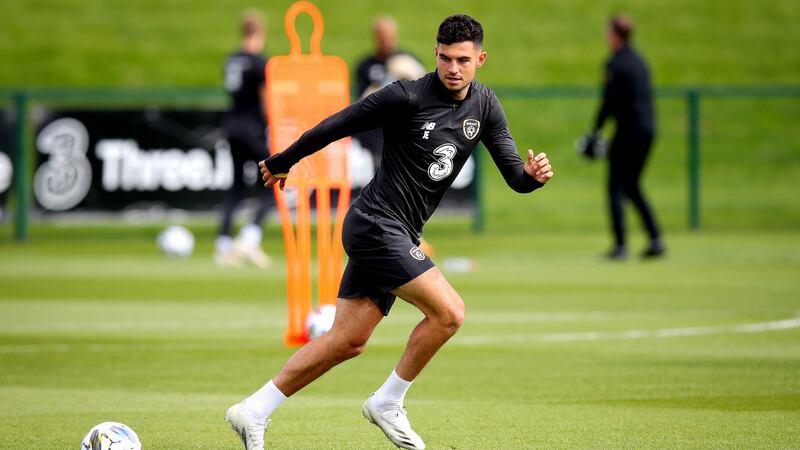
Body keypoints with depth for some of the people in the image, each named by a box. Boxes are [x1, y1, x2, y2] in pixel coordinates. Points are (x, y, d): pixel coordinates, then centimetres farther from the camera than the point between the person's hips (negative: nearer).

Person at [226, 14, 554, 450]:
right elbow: (336, 125, -6)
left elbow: (513, 175, 5)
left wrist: (533, 174, -18)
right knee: (448, 311, -17)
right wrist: (283, 162, 2)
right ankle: (387, 404, -1)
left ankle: (253, 412, 14)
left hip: (397, 235, 8)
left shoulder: (484, 107, 6)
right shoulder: (407, 97, -15)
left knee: (347, 341, 8)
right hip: (376, 223, -8)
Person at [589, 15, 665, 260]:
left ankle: (620, 246, -7)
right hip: (648, 129, 8)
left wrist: (596, 130, -9)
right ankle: (655, 240, 8)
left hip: (628, 130, -8)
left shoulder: (615, 63, -10)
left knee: (616, 187, -1)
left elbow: (609, 101, -15)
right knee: (632, 186, 17)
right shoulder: (639, 61, 14)